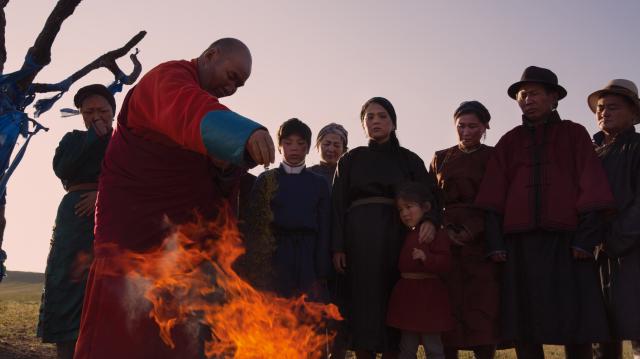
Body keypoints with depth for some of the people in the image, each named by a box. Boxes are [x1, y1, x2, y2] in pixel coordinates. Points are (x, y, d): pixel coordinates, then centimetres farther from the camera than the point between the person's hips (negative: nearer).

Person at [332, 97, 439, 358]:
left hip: (397, 236, 1)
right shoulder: (350, 160, 12)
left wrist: (430, 219, -19)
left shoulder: (409, 159, 13)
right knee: (363, 299, -5)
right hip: (359, 237, 0)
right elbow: (338, 204, 5)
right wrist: (338, 246, -7)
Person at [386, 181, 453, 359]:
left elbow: (445, 263, -20)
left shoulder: (437, 233, -11)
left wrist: (426, 257, -33)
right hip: (407, 293, 8)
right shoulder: (407, 235, 15)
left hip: (428, 295, -8)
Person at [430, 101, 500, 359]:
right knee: (449, 307, -2)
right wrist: (445, 229, -7)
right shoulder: (440, 158, 16)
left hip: (482, 241, -1)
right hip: (447, 240, 2)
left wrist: (473, 230, -13)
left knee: (484, 308, -7)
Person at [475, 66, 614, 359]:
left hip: (566, 240, -1)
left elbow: (591, 189, 2)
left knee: (576, 324, -1)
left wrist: (585, 238, -9)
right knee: (523, 324, 2)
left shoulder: (574, 134, 10)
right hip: (520, 242, 2)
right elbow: (494, 197, 7)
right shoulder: (509, 142, 14)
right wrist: (495, 243, -2)